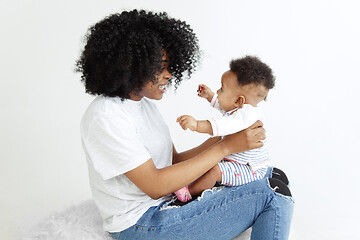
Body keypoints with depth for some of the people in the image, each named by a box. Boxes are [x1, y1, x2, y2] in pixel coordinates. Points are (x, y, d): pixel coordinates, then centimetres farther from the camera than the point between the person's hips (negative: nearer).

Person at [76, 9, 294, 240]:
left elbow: (174, 161, 7)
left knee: (276, 178, 8)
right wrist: (225, 147, -20)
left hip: (171, 200, 9)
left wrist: (219, 138, -9)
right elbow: (155, 186, -23)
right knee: (272, 195, -16)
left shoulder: (144, 102, 9)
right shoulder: (105, 117, -19)